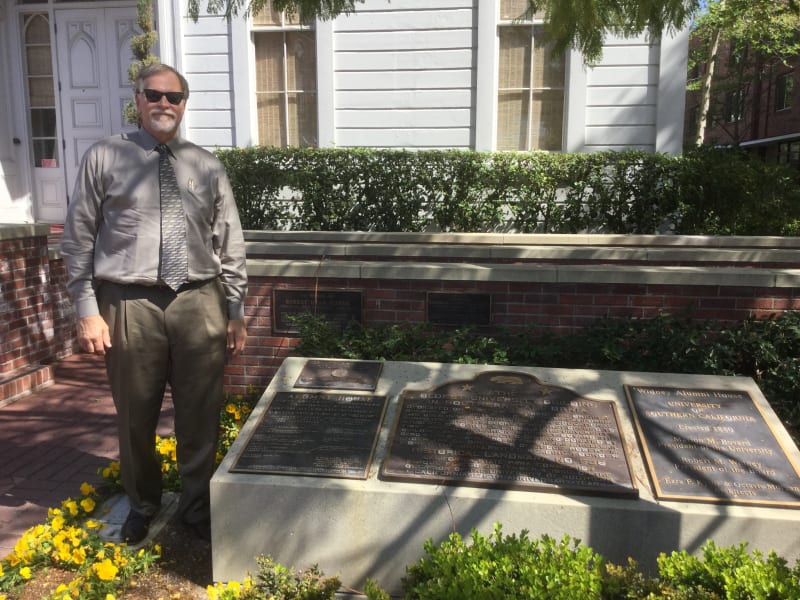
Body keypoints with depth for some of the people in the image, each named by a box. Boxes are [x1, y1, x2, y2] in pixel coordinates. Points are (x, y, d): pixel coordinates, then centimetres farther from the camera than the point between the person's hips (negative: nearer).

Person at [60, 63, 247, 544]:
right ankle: (143, 505, 36)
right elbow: (78, 239, 3)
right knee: (136, 417, 12)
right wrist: (88, 310, -3)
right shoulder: (105, 158, 3)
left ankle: (198, 506, 29)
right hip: (130, 305, -1)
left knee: (201, 416, 8)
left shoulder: (207, 166, 8)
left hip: (199, 303, 1)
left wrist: (237, 312, 4)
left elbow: (231, 245, 7)